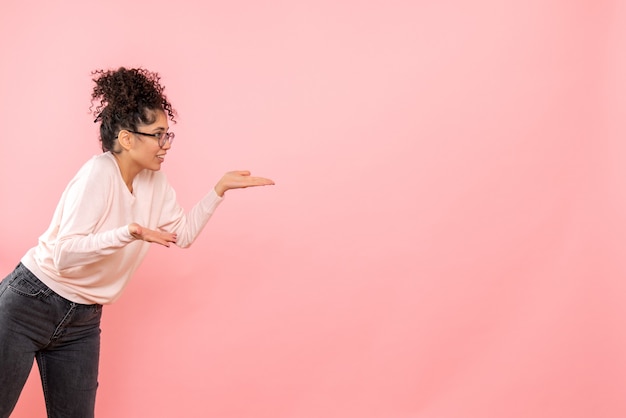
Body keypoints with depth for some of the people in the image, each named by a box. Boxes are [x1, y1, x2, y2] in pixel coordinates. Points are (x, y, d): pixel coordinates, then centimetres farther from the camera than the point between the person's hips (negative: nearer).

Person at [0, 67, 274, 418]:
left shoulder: (156, 182, 1)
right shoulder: (98, 173, -21)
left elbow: (183, 234, 11)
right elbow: (64, 254, -26)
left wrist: (220, 189, 3)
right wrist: (126, 234, -39)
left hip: (83, 320, 7)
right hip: (30, 305, -7)